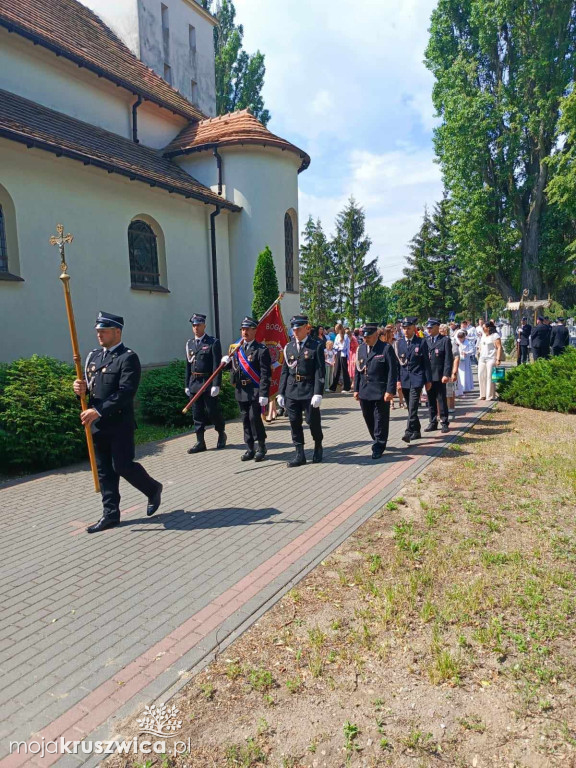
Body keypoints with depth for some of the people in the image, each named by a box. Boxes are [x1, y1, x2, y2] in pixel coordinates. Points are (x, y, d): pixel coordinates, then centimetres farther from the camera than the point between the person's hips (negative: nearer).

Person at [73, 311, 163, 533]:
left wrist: (99, 411, -26)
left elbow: (126, 392, -21)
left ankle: (153, 489, 24)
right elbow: (88, 385, 19)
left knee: (123, 466, -2)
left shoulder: (128, 357, -11)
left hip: (119, 424, -7)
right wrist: (80, 389, -6)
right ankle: (110, 514, 21)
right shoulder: (93, 356, 13)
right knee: (104, 470, 11)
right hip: (97, 424, 7)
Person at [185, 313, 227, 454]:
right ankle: (200, 442, 13)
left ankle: (221, 434, 26)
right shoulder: (190, 343, 12)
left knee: (212, 411, 1)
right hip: (194, 383, 5)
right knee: (197, 414, 7)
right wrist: (187, 385, 12)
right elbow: (188, 365, 14)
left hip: (208, 382, -5)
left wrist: (216, 385, -17)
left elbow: (217, 365, -11)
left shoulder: (213, 342, -6)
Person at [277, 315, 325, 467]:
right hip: (291, 392, 4)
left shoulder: (316, 347, -4)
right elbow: (284, 371, 10)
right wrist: (281, 393, 6)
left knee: (313, 422, 5)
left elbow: (320, 372, -9)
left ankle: (318, 447, 31)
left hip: (309, 392, -4)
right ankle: (300, 455, 15)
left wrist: (318, 393, -16)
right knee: (294, 423, 6)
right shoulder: (289, 347, 9)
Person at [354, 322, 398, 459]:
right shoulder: (361, 348, 9)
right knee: (368, 418, 14)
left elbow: (392, 371, -11)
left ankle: (379, 446, 15)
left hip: (380, 392, -6)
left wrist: (390, 391, -17)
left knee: (380, 419, 3)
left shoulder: (386, 348, -9)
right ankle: (378, 441, 32)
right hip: (364, 392, 6)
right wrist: (356, 389, 10)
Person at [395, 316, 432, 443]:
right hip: (404, 380, 4)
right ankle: (416, 432, 24)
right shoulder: (399, 343, 6)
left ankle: (409, 432, -17)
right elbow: (397, 363, 6)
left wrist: (428, 380, -2)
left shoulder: (421, 342, -2)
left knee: (413, 407, -14)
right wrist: (397, 380, -1)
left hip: (416, 379, -4)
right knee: (410, 408, 12)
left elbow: (426, 362, 0)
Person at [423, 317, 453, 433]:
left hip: (439, 376, -5)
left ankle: (444, 423, 12)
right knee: (431, 401, 10)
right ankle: (433, 423, 19)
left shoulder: (445, 340, -3)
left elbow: (448, 359, -8)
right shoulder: (426, 341, 12)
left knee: (442, 400, 2)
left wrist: (446, 374, -16)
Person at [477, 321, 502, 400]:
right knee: (481, 376, 5)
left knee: (490, 377, -6)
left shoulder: (495, 336, -6)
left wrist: (498, 359, -18)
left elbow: (499, 347, -11)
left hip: (491, 359, -8)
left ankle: (490, 396, -1)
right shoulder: (483, 335, 18)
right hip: (482, 358, 8)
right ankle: (483, 395, 14)